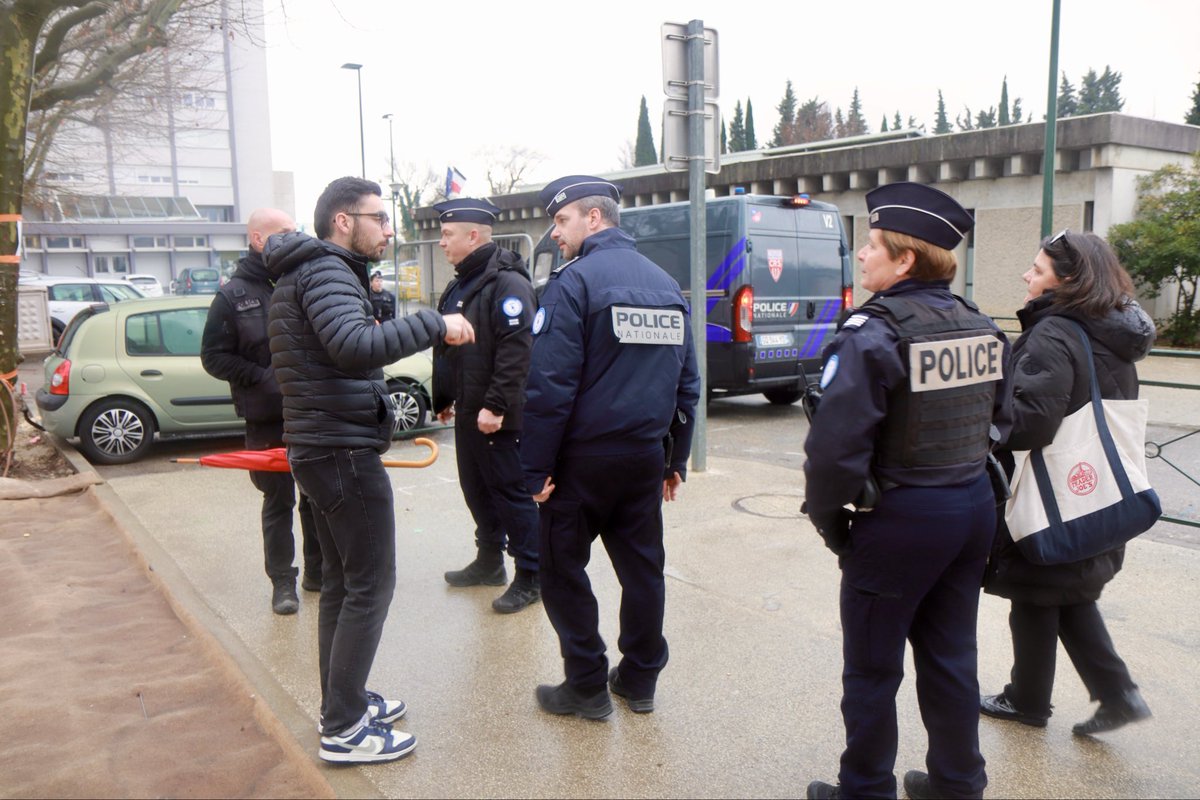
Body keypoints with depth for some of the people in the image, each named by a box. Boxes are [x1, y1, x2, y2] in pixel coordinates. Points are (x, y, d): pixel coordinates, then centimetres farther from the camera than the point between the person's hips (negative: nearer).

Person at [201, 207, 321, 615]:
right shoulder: (233, 296, -2)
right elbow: (214, 356, -3)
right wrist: (263, 378, -15)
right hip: (268, 419, -2)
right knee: (278, 501, 7)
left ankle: (318, 570, 28)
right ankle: (282, 582, 18)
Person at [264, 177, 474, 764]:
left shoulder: (312, 270, 18)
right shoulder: (326, 271, -15)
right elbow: (353, 345, -33)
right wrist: (435, 325, -30)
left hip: (318, 447, 11)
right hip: (345, 452, -11)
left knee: (342, 581, 17)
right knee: (370, 585, -4)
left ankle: (341, 704, 29)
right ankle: (343, 729, 4)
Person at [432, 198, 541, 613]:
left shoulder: (507, 283, -16)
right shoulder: (460, 284, 16)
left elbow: (517, 350, -25)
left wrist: (497, 406, -27)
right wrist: (444, 399, 22)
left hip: (499, 417, -10)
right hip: (468, 413, 10)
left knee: (512, 493, -2)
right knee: (477, 489, 18)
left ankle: (530, 576, 9)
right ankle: (489, 560, 34)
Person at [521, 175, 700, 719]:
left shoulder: (575, 281, -11)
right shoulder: (666, 285, 11)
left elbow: (551, 384, -18)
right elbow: (688, 384, 12)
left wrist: (536, 466, -13)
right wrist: (675, 459, 16)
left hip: (583, 458, -6)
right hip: (645, 457, 7)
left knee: (563, 570, 8)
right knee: (642, 567, 15)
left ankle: (586, 686, 16)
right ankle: (640, 680, 27)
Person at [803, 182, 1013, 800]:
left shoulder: (874, 334, -20)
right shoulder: (980, 327, 5)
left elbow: (835, 444, -25)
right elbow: (998, 421, 14)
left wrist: (828, 517, -10)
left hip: (903, 519, -8)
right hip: (975, 506, 8)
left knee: (872, 669, 10)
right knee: (950, 657, 21)